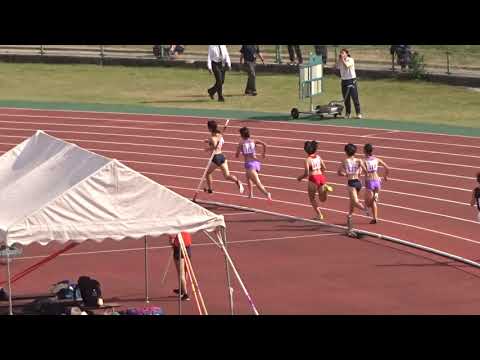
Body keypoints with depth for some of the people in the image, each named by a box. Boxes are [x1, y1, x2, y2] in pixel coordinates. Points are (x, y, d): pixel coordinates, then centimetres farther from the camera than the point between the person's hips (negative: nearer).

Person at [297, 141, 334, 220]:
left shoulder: (307, 160, -9)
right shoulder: (318, 157, 7)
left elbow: (306, 173, -12)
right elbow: (324, 168, 10)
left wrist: (300, 177, 7)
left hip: (313, 179, -5)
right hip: (321, 177, 5)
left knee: (312, 199, 14)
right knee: (322, 199, 13)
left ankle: (319, 215, 8)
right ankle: (325, 188, -16)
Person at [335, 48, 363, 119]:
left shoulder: (350, 60, -7)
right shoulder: (340, 61, 10)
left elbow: (346, 65, -25)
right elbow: (337, 67, -6)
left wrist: (343, 59, -15)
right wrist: (339, 59, -6)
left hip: (351, 80, -6)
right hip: (344, 80, 6)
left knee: (355, 97, -6)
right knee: (346, 98, 8)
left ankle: (358, 113, -2)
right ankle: (347, 113, 17)